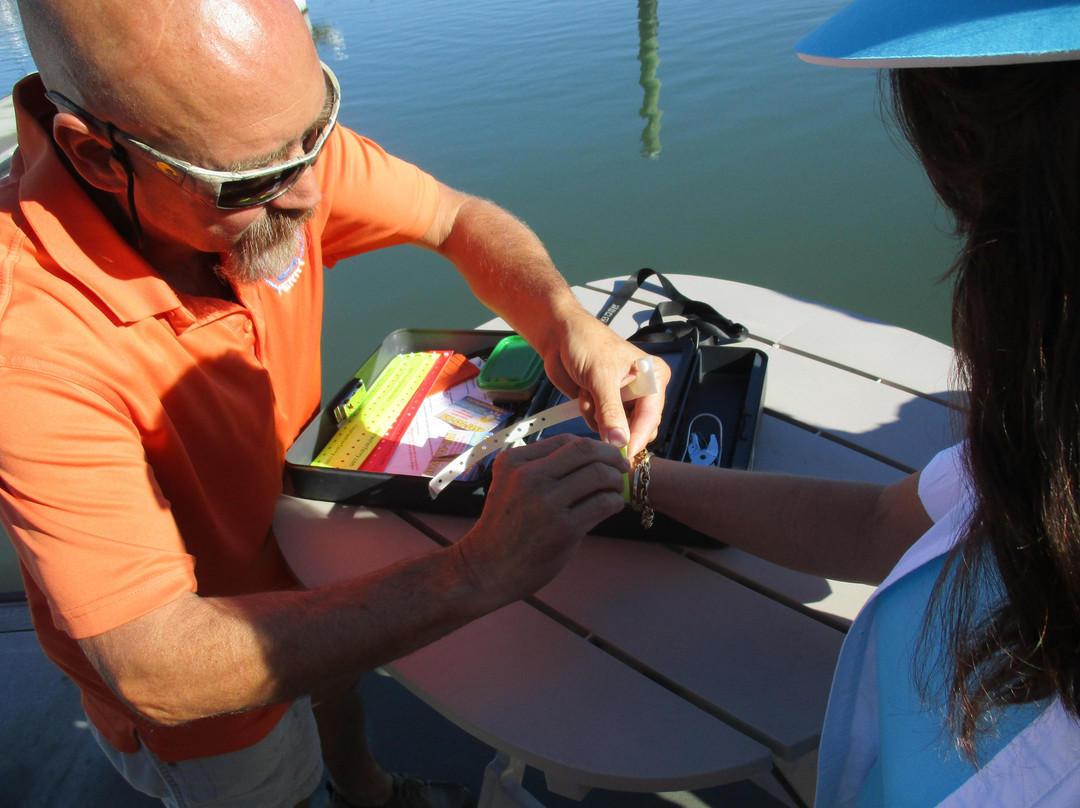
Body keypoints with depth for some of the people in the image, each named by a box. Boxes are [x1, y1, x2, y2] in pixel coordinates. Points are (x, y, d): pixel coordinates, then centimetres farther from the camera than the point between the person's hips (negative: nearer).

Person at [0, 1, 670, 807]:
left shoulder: (269, 135, -24)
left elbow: (457, 217, -10)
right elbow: (158, 669, -40)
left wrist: (566, 324, -30)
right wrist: (477, 574, -44)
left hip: (288, 523, 6)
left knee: (340, 677, 34)